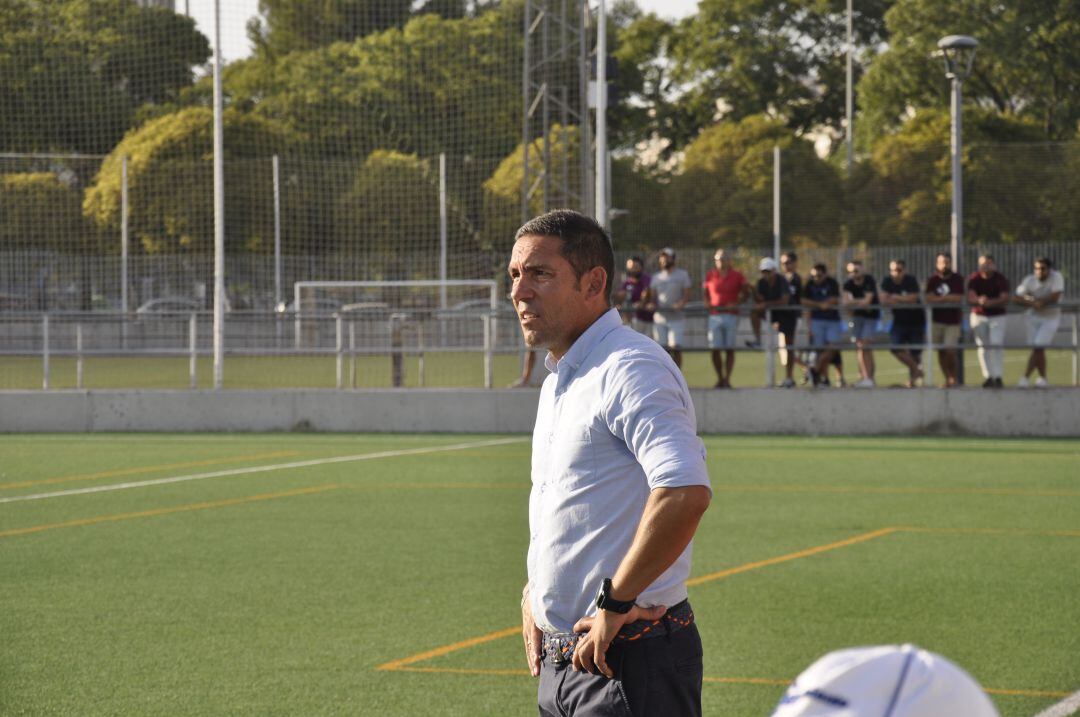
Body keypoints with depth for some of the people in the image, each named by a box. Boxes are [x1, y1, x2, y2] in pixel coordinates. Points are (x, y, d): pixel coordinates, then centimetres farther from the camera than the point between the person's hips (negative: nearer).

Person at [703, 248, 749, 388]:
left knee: (730, 349, -1)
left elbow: (746, 292, 10)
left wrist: (736, 303, -5)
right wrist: (709, 304, -3)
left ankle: (727, 379, 1)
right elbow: (705, 292, 17)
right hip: (715, 315, 1)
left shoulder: (737, 276, 2)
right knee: (715, 349, -1)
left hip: (731, 315, -1)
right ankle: (720, 378, 10)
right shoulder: (710, 275, 6)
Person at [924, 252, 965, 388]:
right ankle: (947, 378, 13)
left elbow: (958, 298, -11)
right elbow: (929, 298, -8)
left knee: (950, 351, -10)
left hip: (953, 321, -2)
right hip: (936, 320, 2)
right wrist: (948, 299, -12)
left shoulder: (957, 279, 0)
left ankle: (954, 378, 4)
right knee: (941, 351, 4)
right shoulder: (932, 280, 4)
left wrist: (939, 298, -8)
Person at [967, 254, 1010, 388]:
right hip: (979, 316, 2)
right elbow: (970, 298, -13)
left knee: (996, 346, -13)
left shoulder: (1001, 279, -8)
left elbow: (1005, 299, -17)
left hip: (997, 316, -2)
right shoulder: (974, 279, -4)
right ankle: (988, 377, 10)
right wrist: (979, 301, -37)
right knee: (983, 347, 4)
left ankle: (998, 376, -11)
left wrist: (990, 302, -35)